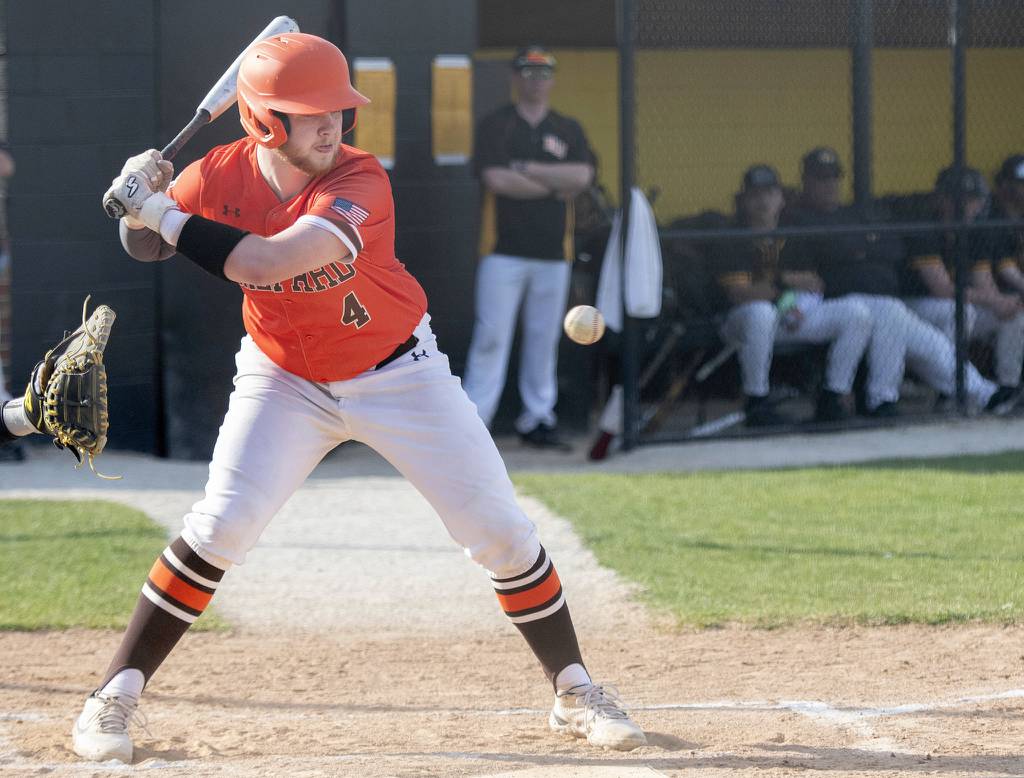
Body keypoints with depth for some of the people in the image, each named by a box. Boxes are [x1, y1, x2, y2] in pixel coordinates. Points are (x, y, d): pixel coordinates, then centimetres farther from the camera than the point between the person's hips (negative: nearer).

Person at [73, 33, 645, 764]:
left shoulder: (359, 182, -29)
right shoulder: (221, 176, -16)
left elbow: (264, 262, -41)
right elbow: (144, 245, -1)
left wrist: (164, 213, -36)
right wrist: (143, 203, -24)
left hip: (400, 374, -1)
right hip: (285, 381, 1)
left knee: (500, 530, -2)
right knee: (219, 526, -15)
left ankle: (575, 690, 16)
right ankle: (115, 696, -5)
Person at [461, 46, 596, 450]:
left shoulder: (569, 130, 12)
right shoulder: (495, 125, 3)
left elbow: (582, 176, -5)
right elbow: (496, 179, -13)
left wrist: (526, 169, -10)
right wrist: (557, 185, -6)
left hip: (553, 252, 4)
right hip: (504, 250, -3)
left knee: (544, 337, 6)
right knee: (491, 336, -9)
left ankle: (538, 418, 13)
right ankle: (473, 419, -9)